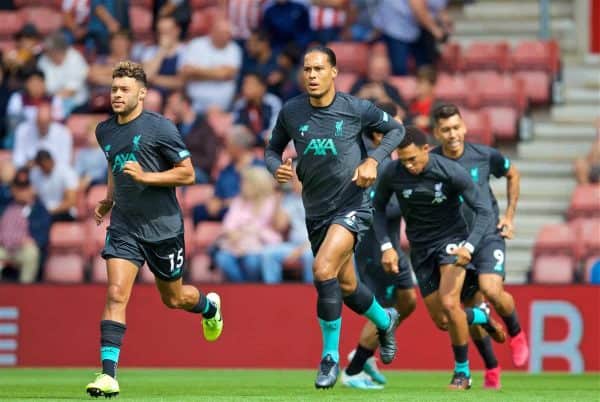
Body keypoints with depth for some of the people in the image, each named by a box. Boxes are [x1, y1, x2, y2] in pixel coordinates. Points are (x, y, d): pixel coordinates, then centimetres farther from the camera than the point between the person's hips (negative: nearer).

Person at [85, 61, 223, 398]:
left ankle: (209, 305, 49)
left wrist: (145, 176, -21)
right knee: (116, 294, -14)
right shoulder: (105, 131, 6)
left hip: (163, 226, -3)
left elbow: (187, 173, -11)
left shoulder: (160, 127, -12)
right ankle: (108, 375, -19)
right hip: (123, 226, 3)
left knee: (173, 298, 13)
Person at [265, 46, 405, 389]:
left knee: (323, 270, -25)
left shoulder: (356, 109, -10)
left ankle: (331, 357, -12)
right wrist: (277, 168, -12)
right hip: (316, 212, 5)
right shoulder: (290, 113, -3)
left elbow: (396, 129, 4)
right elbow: (272, 150, 11)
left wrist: (373, 160, -11)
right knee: (346, 286, 15)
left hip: (353, 206, -5)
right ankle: (385, 320, 49)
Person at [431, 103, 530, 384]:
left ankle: (516, 333, 7)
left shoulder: (485, 156, -6)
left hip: (488, 235, -2)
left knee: (491, 290, -24)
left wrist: (509, 216, 11)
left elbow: (513, 175, 15)